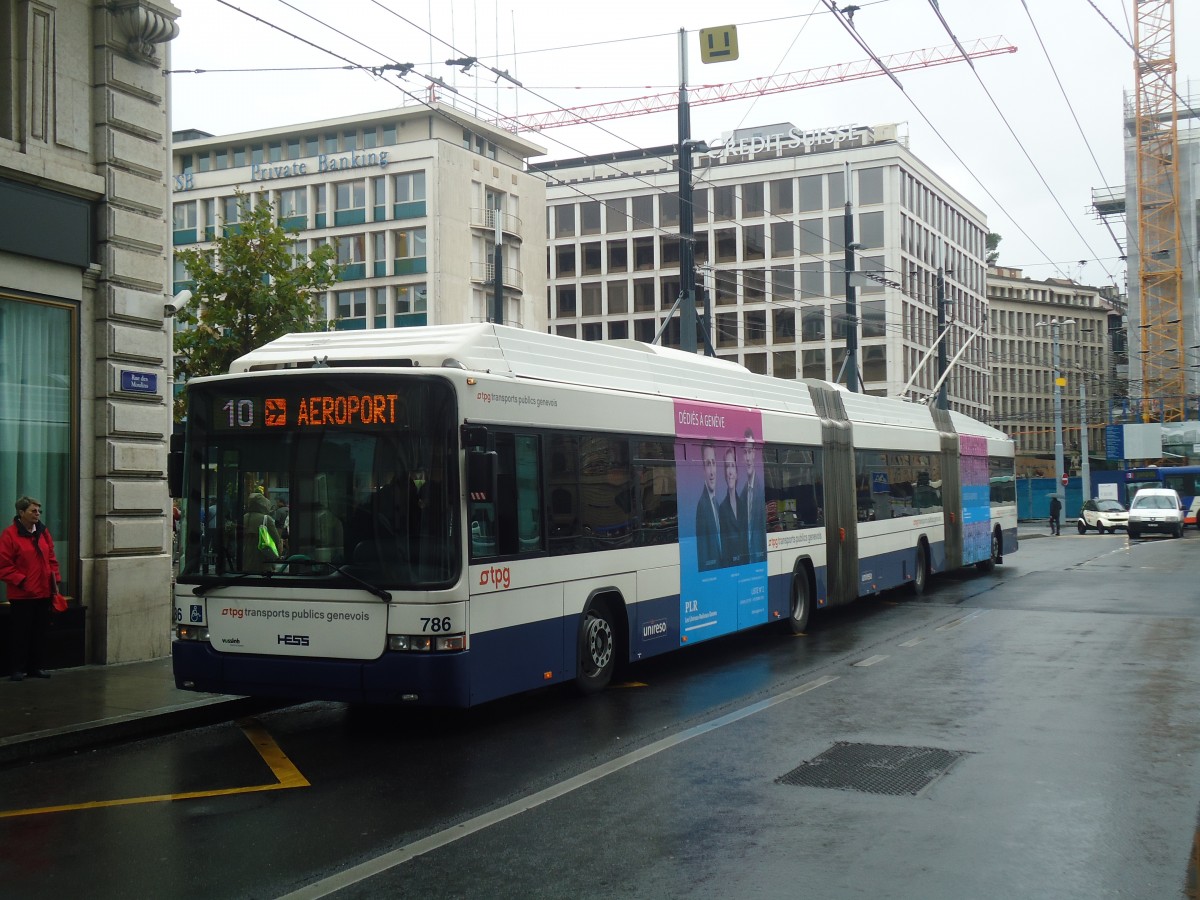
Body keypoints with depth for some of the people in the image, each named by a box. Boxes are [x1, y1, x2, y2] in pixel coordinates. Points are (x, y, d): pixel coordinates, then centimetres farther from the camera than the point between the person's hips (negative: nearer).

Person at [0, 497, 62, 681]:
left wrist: (54, 581, 8)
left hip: (43, 593, 6)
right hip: (21, 595, -6)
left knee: (40, 631, 10)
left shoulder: (43, 532, 9)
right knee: (21, 632, 1)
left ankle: (37, 666, 19)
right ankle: (18, 669, 9)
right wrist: (22, 581, -16)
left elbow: (51, 559, 14)